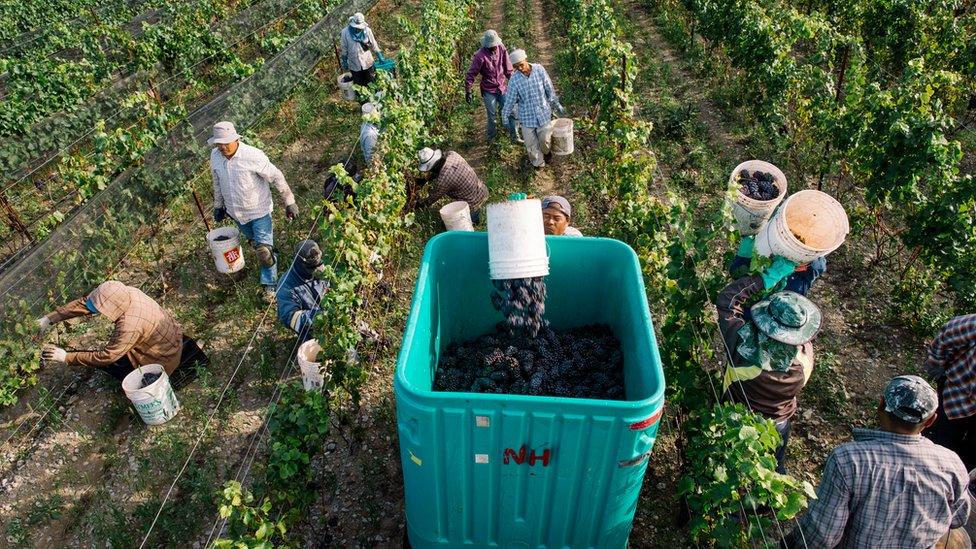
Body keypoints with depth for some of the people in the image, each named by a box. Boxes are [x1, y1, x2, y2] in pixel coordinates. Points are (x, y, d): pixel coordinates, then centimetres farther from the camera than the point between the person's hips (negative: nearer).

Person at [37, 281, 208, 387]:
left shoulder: (129, 326, -36)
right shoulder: (124, 292, -14)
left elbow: (105, 357, -27)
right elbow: (83, 303, -4)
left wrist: (66, 357, -19)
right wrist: (50, 318, -6)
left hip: (162, 357, -9)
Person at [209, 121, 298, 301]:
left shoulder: (253, 156, -26)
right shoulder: (215, 156, -9)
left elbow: (276, 177, -16)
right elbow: (217, 183, 9)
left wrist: (289, 202, -13)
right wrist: (218, 206, 17)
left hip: (259, 212, -5)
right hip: (236, 213, 5)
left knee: (264, 250, -5)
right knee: (255, 244, 25)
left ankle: (269, 286, 11)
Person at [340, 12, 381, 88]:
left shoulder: (367, 31, -15)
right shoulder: (345, 32, -16)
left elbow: (373, 45, -2)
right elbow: (344, 48, -5)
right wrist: (344, 62, 1)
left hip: (367, 62, 0)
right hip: (354, 65, 0)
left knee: (370, 82, 17)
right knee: (358, 84, 15)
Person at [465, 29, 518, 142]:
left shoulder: (501, 48, -8)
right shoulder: (480, 56, -21)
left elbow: (508, 68, 4)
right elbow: (471, 74, -15)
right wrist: (468, 91, -14)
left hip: (502, 87, 4)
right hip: (489, 91, -4)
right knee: (492, 116, 7)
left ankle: (514, 136, 24)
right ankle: (491, 137, 30)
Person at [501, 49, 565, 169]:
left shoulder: (539, 69, -13)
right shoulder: (515, 80, -15)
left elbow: (549, 89, -3)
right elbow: (510, 100, -5)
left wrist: (556, 105, 5)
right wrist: (505, 116, 1)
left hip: (543, 112, 1)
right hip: (527, 116, 0)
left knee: (545, 138, 13)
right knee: (531, 142, 10)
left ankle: (545, 151, 49)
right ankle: (538, 161, 36)